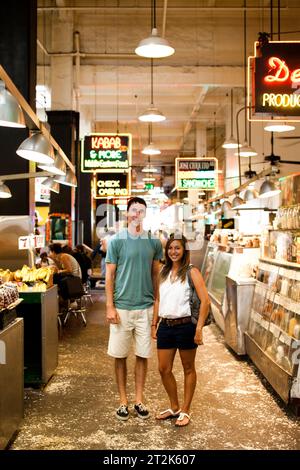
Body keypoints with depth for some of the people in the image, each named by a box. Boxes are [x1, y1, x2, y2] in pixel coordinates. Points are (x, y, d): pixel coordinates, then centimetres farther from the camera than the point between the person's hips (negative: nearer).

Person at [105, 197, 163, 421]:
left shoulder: (154, 242, 4)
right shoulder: (117, 240, -3)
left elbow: (156, 275, 11)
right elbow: (110, 275, -1)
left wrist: (157, 304, 9)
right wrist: (110, 307, -7)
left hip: (146, 307, 2)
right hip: (121, 307, -2)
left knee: (143, 355, 8)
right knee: (120, 356, 7)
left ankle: (139, 399, 22)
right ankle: (123, 400, 21)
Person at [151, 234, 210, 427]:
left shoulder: (191, 272, -7)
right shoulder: (163, 272, 11)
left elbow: (205, 301, -13)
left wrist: (199, 329, -17)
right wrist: (154, 324, 11)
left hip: (185, 325, -6)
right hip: (165, 326, 6)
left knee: (188, 369, 10)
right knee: (164, 369, 10)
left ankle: (185, 411, 23)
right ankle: (174, 407, 29)